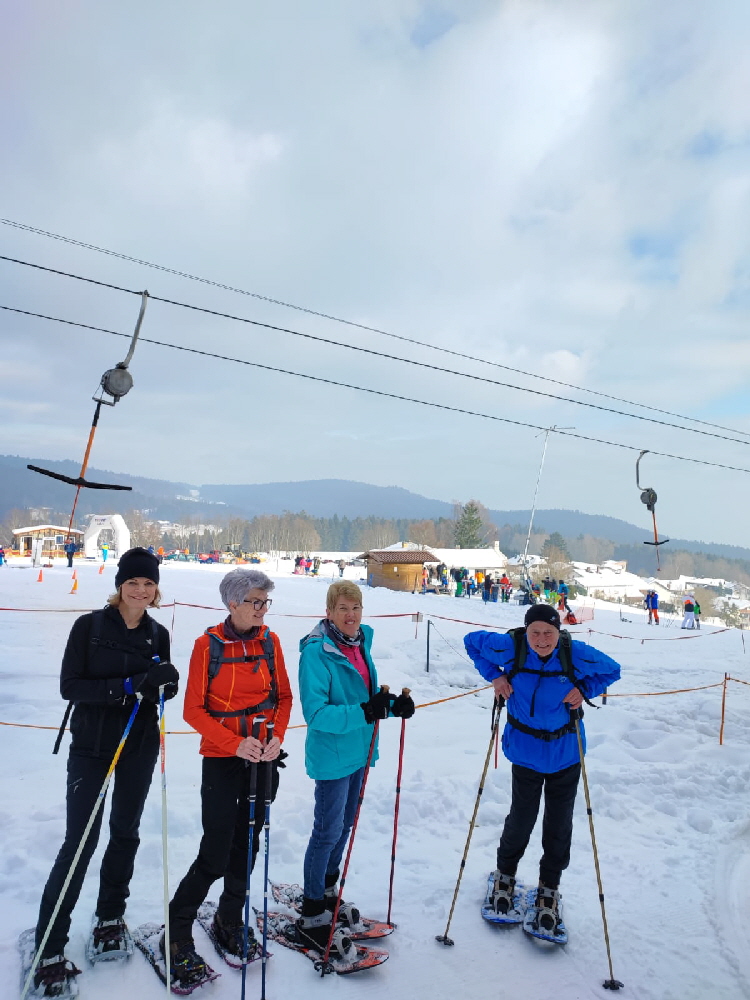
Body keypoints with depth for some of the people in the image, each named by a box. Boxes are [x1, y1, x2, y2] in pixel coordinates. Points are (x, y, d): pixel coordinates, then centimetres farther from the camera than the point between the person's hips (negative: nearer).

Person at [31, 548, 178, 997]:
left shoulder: (158, 634, 0)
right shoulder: (89, 626, -11)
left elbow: (162, 692, 7)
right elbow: (69, 686, -15)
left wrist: (165, 681, -16)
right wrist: (125, 686, -26)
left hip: (140, 747, 4)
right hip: (92, 745, -3)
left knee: (125, 832, 15)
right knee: (81, 840, -2)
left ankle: (110, 917, 35)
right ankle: (50, 947, 13)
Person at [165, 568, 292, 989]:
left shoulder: (269, 641, -1)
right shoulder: (209, 644, -12)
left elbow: (283, 696, 5)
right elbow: (194, 708, -10)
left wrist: (277, 737, -10)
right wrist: (234, 742, -20)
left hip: (262, 759, 4)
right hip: (222, 760, -4)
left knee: (247, 844, 16)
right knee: (215, 853, -1)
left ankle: (230, 920, 39)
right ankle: (179, 927, 24)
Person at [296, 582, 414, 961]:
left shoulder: (360, 644, 2)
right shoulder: (316, 653, -22)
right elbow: (316, 714, -26)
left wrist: (393, 705, -7)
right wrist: (363, 713, -35)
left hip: (358, 750, 8)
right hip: (331, 756, -8)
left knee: (344, 824, 21)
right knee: (328, 832, 3)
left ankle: (326, 892, 42)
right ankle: (312, 917, 22)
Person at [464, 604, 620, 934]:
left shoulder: (576, 654, -19)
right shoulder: (511, 648, -20)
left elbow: (611, 670, -1)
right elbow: (472, 641, -4)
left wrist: (583, 690, -15)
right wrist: (494, 675, -11)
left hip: (566, 752, 1)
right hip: (526, 750, -1)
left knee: (559, 824, 12)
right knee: (522, 818, 10)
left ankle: (549, 888, 36)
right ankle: (505, 873, 39)